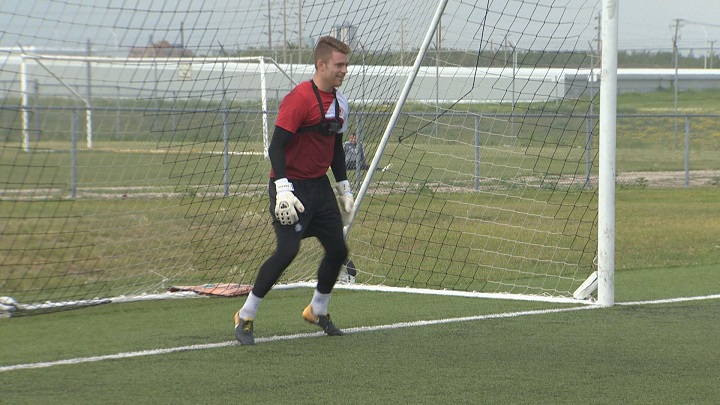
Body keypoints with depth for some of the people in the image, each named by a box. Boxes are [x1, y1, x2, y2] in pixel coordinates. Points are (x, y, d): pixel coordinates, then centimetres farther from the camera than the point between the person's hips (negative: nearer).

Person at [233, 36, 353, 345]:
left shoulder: (340, 102, 9)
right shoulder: (299, 98, -17)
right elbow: (276, 146, -20)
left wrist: (343, 188, 22)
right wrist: (283, 189, -28)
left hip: (319, 186, 8)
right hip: (292, 186, -8)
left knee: (338, 250, 7)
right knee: (288, 250, -18)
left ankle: (317, 311, 30)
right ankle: (245, 317, -6)